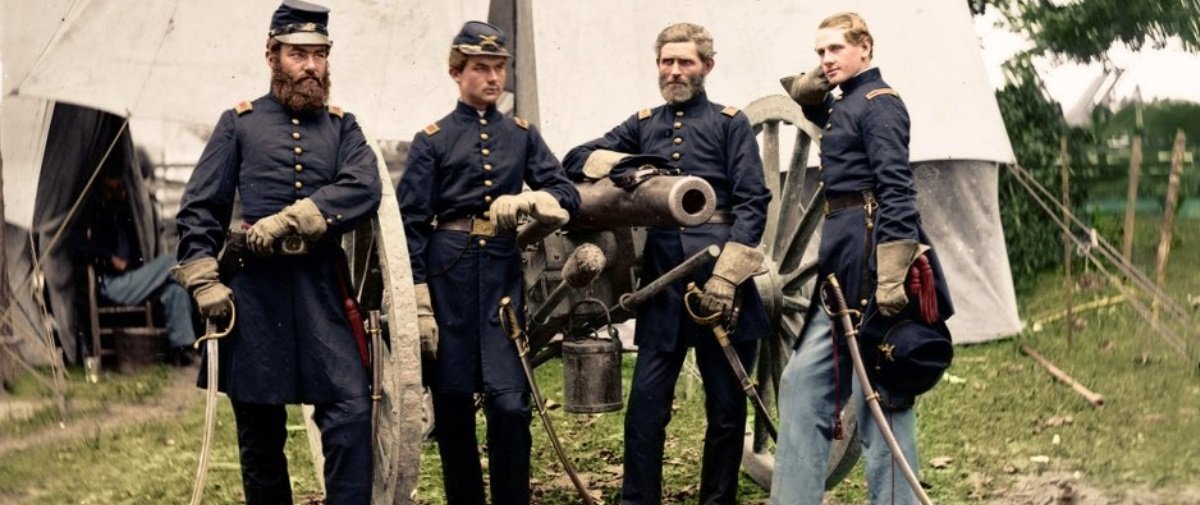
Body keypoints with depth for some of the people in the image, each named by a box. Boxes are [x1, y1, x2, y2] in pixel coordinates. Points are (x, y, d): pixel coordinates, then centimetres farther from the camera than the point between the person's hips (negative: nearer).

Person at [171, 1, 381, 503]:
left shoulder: (342, 127, 12)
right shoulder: (239, 123, 9)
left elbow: (363, 189, -7)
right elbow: (198, 209, 6)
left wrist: (285, 224, -18)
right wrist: (204, 282, -6)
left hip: (322, 290, 1)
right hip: (253, 292, -1)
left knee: (352, 408, -12)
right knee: (259, 426, 7)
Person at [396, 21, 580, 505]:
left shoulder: (522, 135, 11)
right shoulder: (432, 139, 3)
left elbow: (568, 196, 4)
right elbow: (411, 224, 0)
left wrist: (526, 200, -18)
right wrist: (419, 306, -7)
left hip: (504, 274, 1)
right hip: (449, 274, -1)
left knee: (509, 401, -8)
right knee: (452, 402, 6)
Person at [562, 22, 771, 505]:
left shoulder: (729, 123, 4)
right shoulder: (643, 125, 15)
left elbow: (753, 202, -3)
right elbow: (576, 160, 12)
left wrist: (727, 272, -13)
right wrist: (622, 163, -8)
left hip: (718, 277, -2)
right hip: (661, 280, 2)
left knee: (726, 404, 5)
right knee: (646, 402, -3)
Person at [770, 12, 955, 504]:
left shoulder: (878, 104, -8)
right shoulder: (841, 106, 18)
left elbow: (896, 189, -18)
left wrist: (891, 276, -27)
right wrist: (810, 85, 13)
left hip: (867, 256, -10)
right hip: (841, 263, 10)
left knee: (879, 397, -5)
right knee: (802, 384, 7)